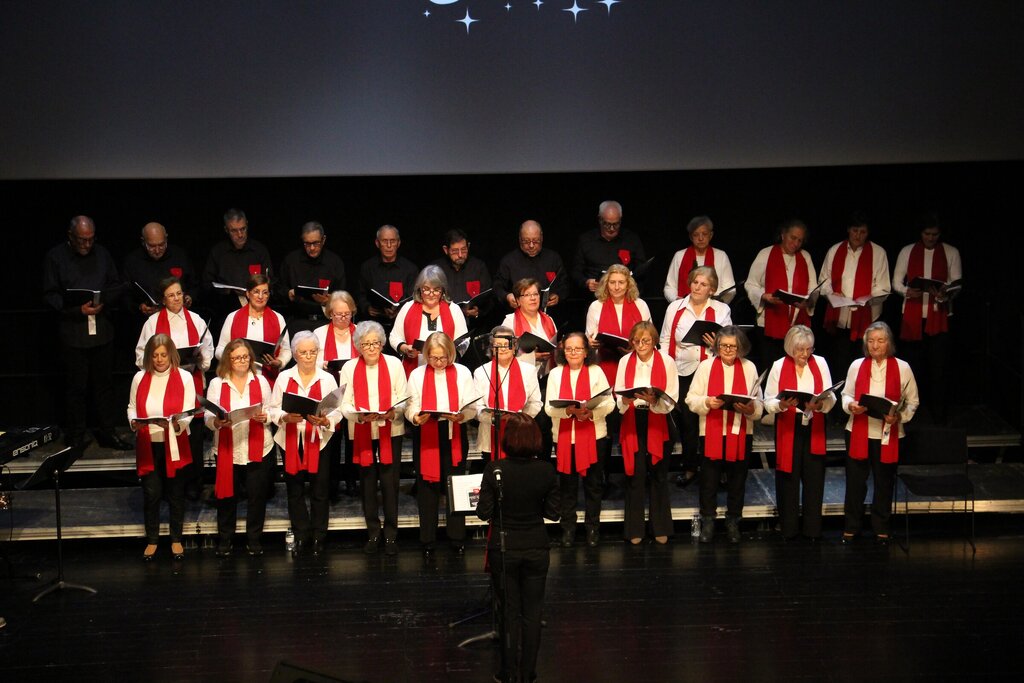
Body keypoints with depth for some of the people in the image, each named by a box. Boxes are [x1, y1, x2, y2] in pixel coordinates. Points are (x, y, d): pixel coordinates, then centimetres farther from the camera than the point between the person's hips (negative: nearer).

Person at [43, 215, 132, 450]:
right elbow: (50, 295, -4)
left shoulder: (102, 254, 10)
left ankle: (108, 433, 18)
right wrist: (77, 310, -17)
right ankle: (75, 437, 12)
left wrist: (105, 302, -9)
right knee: (76, 386, 2)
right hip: (73, 332, -3)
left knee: (104, 383, 8)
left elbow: (116, 286, 12)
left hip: (102, 330, 3)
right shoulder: (55, 257, -1)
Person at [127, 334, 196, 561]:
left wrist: (175, 424, -27)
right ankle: (152, 540, 19)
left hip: (174, 445, -1)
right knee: (151, 493, 3)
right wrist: (134, 422, -13)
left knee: (176, 493, 7)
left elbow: (188, 412, -8)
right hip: (148, 445, 1)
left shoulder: (184, 377, -3)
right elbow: (132, 407, 9)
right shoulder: (140, 378, 4)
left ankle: (176, 540, 22)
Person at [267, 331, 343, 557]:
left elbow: (337, 412, 0)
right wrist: (286, 417, -16)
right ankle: (300, 536, 22)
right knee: (295, 491, 9)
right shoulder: (284, 377, 4)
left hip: (319, 441, -1)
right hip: (291, 442, 1)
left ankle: (318, 537, 17)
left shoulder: (327, 379, 2)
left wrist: (325, 421, -21)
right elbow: (273, 409, 3)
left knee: (319, 491, 4)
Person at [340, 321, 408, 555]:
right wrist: (359, 415, -21)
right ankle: (373, 533, 19)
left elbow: (404, 399, 0)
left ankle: (391, 534, 10)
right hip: (362, 433, 1)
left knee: (390, 482, -2)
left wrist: (393, 412, -20)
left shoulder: (394, 364, 1)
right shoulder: (349, 368, 2)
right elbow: (345, 404, -1)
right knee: (367, 483, 6)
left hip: (390, 432, -1)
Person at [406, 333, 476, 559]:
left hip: (455, 435, 0)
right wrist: (416, 417, -19)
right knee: (427, 487, 2)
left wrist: (460, 416, -19)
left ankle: (457, 538, 16)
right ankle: (427, 540, 12)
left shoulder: (462, 372, 5)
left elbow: (472, 407, 2)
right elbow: (411, 406, 3)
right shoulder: (417, 374, 6)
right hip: (426, 436, 0)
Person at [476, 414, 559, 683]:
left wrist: (486, 498, 7)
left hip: (503, 548, -1)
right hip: (536, 549, 1)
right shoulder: (546, 470, -10)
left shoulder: (494, 470, -16)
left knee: (509, 611, 12)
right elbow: (552, 513, -3)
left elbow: (484, 513, -12)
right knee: (532, 611, 13)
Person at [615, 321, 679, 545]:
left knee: (658, 475, 8)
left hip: (658, 424, -1)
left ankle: (661, 527, 21)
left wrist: (654, 400, -24)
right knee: (635, 475, 3)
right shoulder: (625, 362, 3)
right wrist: (625, 401, -18)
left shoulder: (666, 361, -3)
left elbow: (671, 400, -6)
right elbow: (618, 397, 4)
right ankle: (634, 529, 14)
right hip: (632, 424, 1)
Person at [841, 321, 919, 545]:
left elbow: (912, 402, 3)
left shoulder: (902, 368, -2)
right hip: (858, 432, 1)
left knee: (884, 482, 10)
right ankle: (851, 527, 19)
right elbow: (846, 394, 9)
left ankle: (881, 528, 25)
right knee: (855, 481, 6)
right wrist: (850, 405, -13)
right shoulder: (857, 366, 2)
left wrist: (899, 416, -15)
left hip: (888, 434, -1)